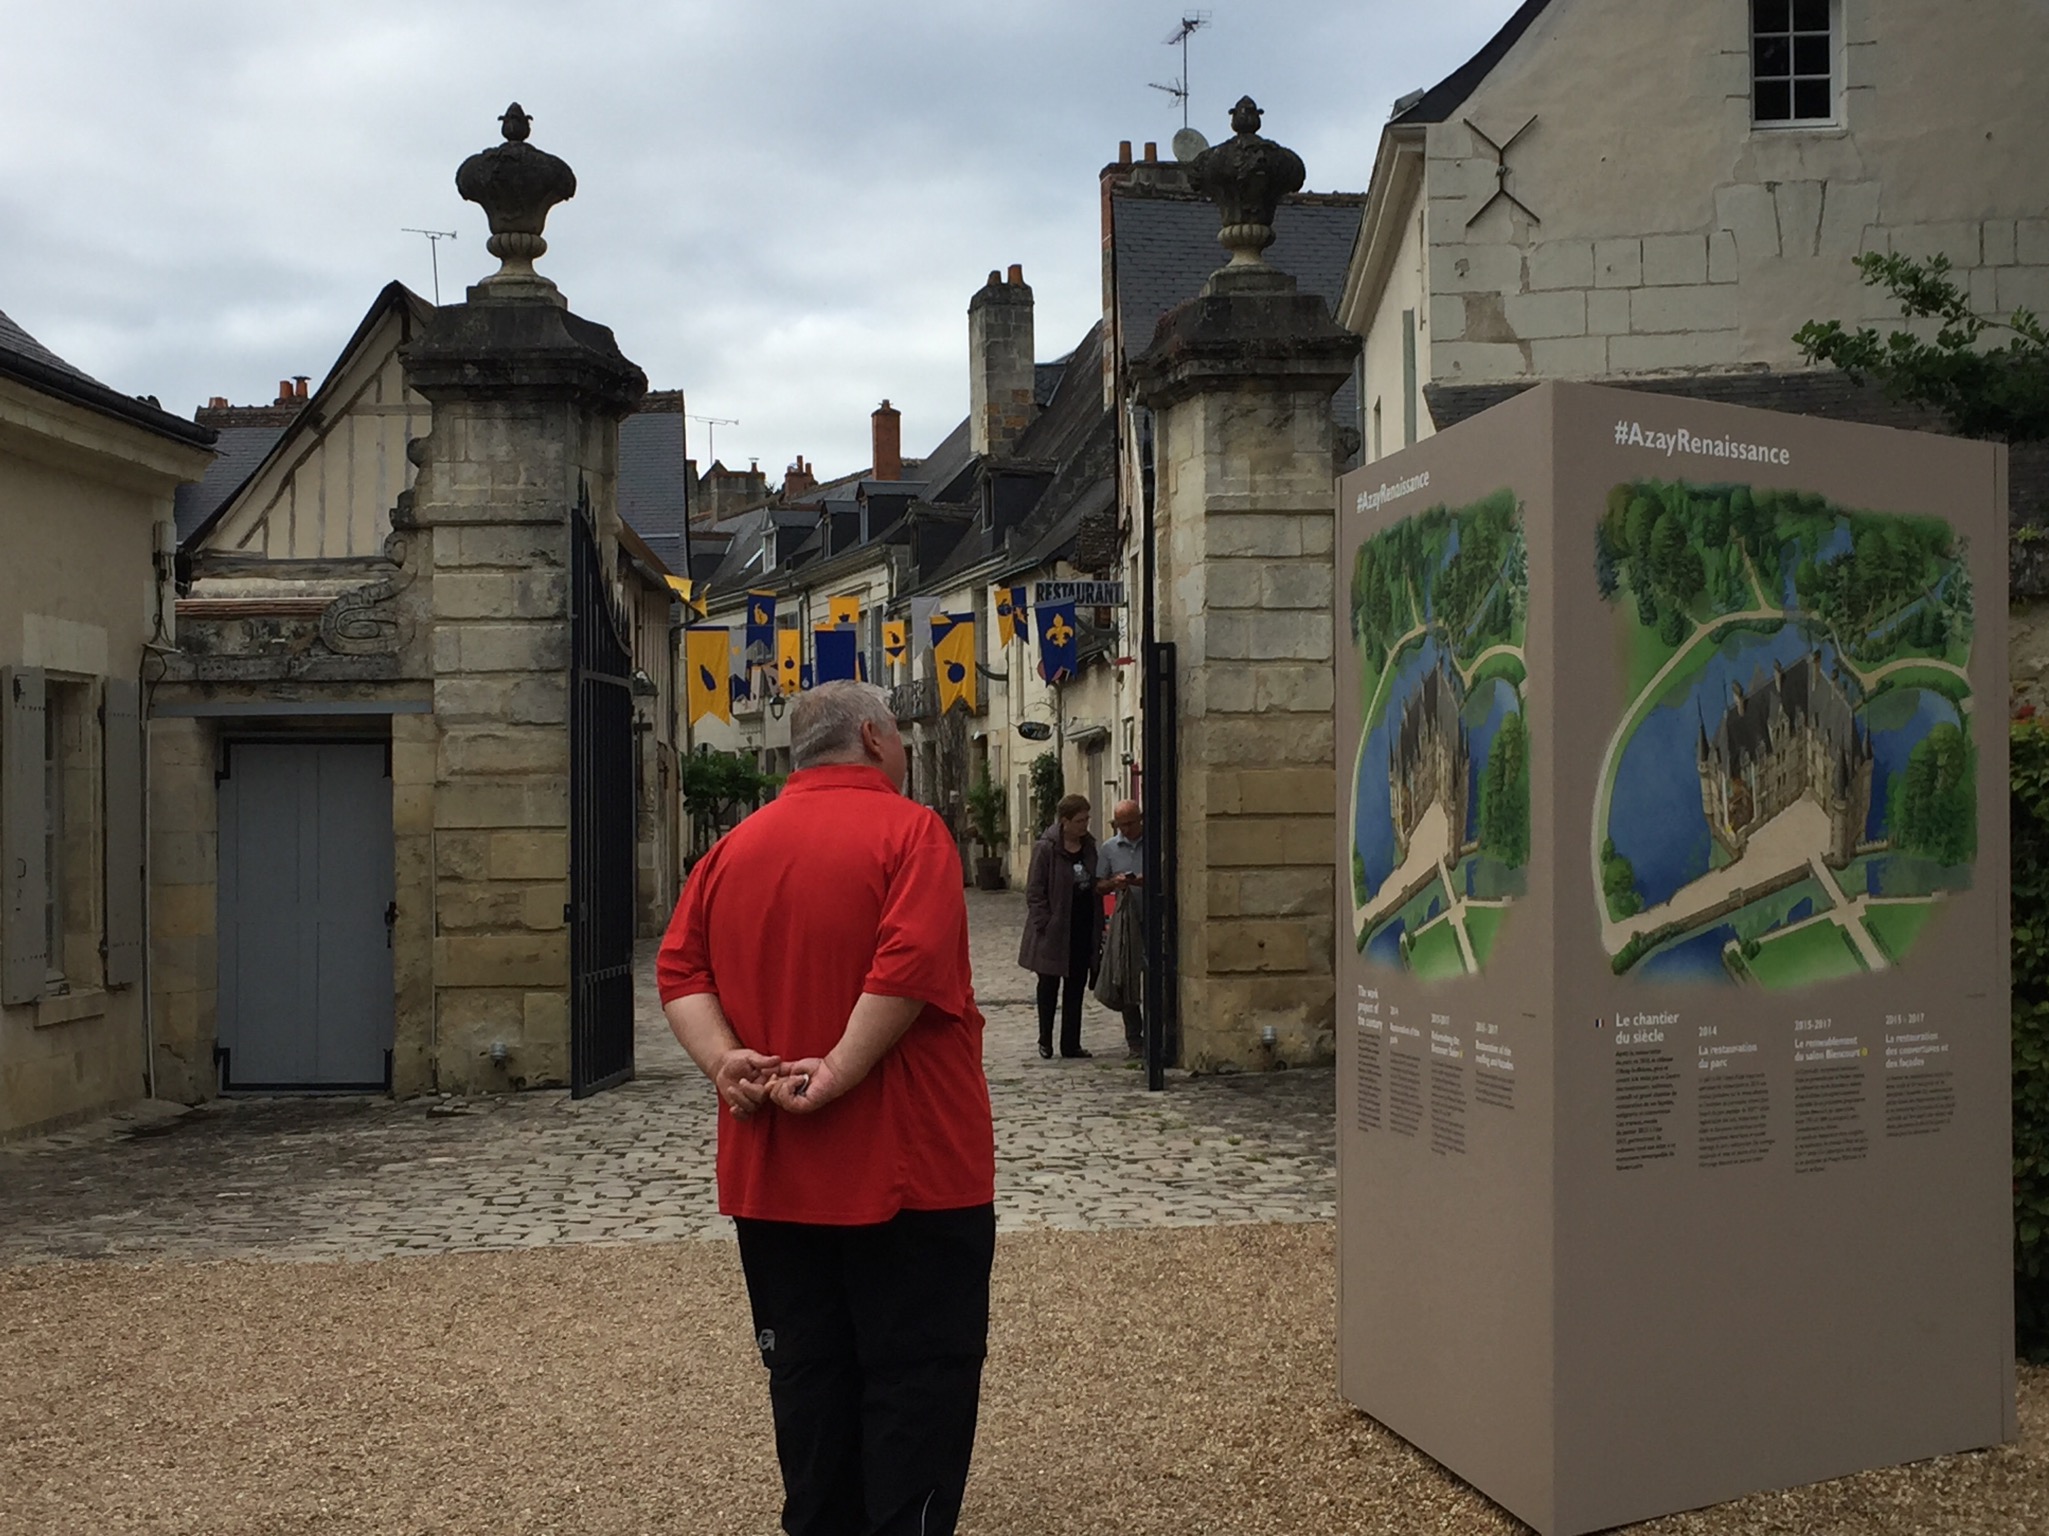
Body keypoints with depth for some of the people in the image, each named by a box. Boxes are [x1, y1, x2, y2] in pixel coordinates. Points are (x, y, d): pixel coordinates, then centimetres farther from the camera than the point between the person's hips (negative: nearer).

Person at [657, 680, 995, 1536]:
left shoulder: (737, 845, 10)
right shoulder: (908, 831, -9)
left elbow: (680, 969, 3)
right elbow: (910, 964, -23)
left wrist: (724, 1060, -8)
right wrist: (841, 1072, -20)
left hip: (773, 1173, 6)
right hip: (906, 1169, -6)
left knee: (809, 1375, 14)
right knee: (917, 1377, 2)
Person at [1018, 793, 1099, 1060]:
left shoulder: (1089, 847, 6)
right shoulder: (1045, 849, -12)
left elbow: (1096, 887, 13)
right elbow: (1034, 892, -12)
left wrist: (1098, 925, 6)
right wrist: (1045, 924, -17)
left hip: (1082, 931, 5)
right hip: (1053, 932, -5)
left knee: (1076, 988, 9)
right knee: (1049, 987, 9)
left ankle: (1071, 1044, 15)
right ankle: (1045, 1040, 22)